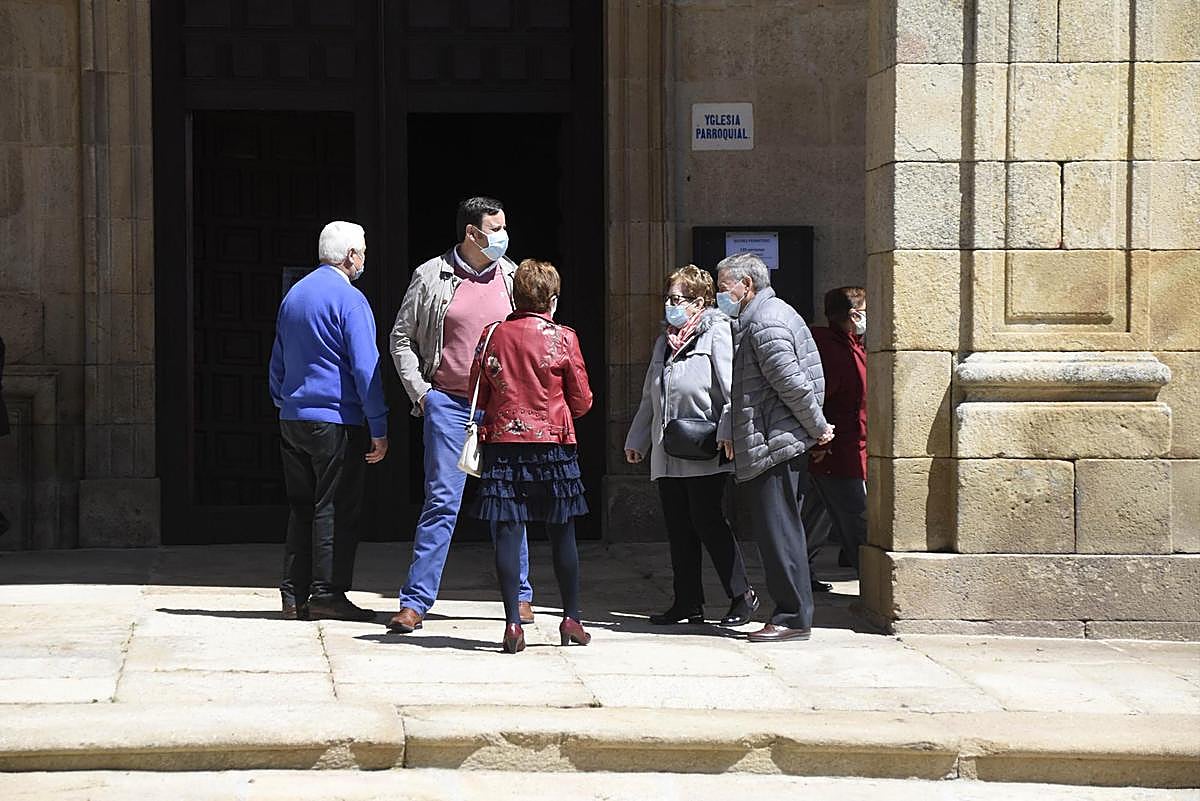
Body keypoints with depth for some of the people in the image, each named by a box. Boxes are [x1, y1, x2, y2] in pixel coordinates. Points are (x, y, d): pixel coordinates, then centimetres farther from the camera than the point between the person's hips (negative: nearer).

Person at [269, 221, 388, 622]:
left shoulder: (293, 295, 15)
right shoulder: (349, 299, -10)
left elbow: (277, 364, 22)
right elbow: (366, 368, -13)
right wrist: (379, 429, -11)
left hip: (293, 419, 7)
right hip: (336, 421, -7)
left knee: (302, 508, 11)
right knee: (336, 510, -3)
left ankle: (295, 595, 9)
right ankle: (327, 593, -4)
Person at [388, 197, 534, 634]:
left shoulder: (513, 278, 8)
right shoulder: (430, 277, 1)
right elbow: (401, 337, 8)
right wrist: (420, 392, -1)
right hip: (448, 405, -2)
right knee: (441, 502, -6)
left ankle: (520, 594, 20)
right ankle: (414, 601, -3)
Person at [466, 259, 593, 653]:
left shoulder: (493, 335, 1)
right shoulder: (563, 338, -4)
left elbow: (478, 395, 6)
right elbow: (582, 400, 0)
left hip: (502, 443, 1)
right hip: (553, 444, -1)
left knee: (506, 532, 1)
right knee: (562, 533, 9)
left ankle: (513, 623, -5)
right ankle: (571, 618, 17)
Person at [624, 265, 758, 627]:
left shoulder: (717, 333, -3)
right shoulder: (665, 341, 21)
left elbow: (732, 389, -13)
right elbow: (649, 398, 28)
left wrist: (728, 432, -23)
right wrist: (637, 440, 27)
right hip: (667, 456, 8)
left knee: (708, 522, -9)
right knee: (678, 530, 7)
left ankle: (742, 595, 1)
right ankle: (688, 603, 13)